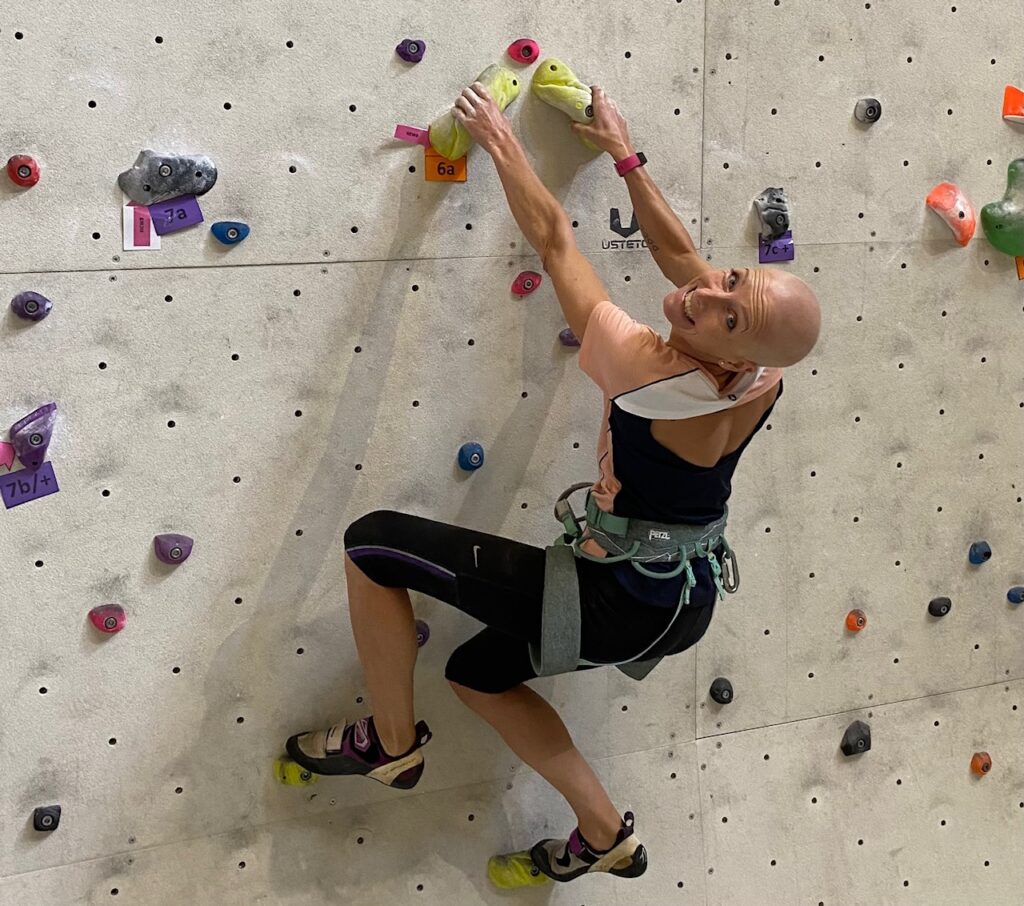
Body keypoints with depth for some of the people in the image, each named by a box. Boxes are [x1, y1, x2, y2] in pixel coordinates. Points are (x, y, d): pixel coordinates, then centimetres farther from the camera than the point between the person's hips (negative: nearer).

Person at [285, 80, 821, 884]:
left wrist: (500, 141, -5)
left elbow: (552, 238, -18)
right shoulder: (764, 372, -11)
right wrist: (624, 154, 15)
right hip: (684, 602, 9)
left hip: (618, 608, -9)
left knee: (373, 543, -9)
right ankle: (607, 838, 31)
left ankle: (392, 743, 9)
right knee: (478, 674, 28)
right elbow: (677, 252, 8)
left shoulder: (652, 375, -30)